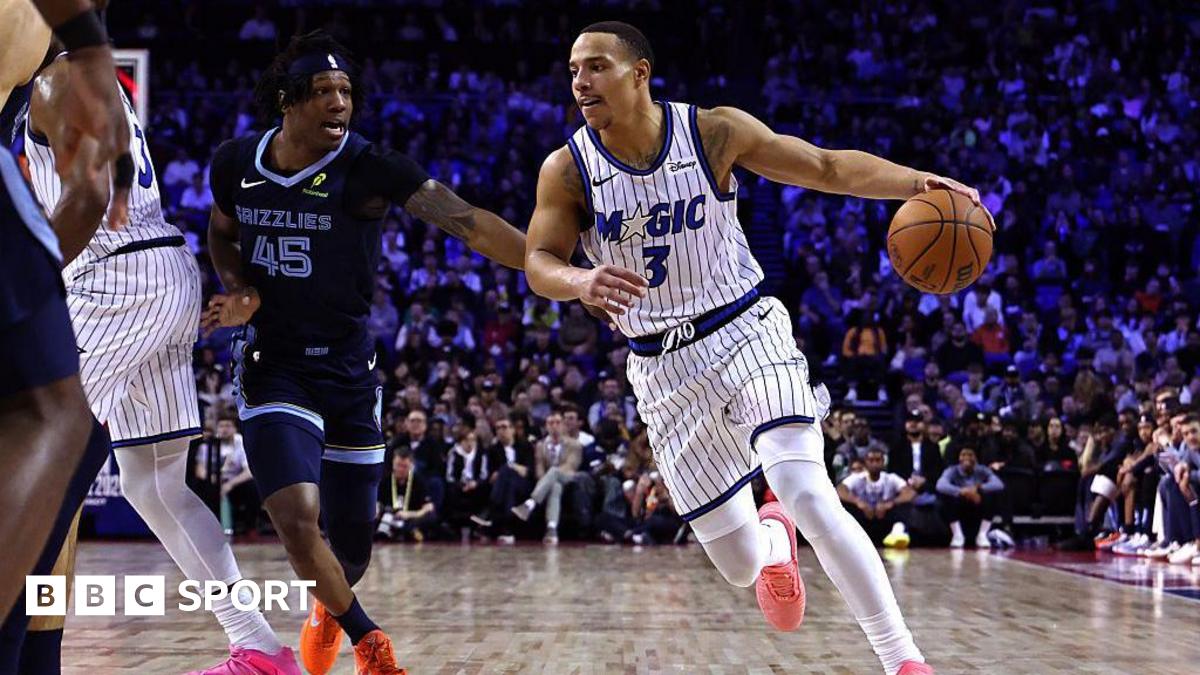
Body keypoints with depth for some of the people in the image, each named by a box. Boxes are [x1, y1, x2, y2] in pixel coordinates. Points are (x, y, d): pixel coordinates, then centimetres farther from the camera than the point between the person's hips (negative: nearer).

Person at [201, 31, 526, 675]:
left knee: (352, 537, 9)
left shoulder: (368, 168, -16)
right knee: (298, 518, -20)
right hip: (272, 364, 0)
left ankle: (328, 609, 49)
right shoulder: (235, 163, -6)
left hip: (348, 366, 0)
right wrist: (239, 289, -6)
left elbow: (465, 221, -29)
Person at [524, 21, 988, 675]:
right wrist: (583, 283, -35)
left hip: (745, 334, -2)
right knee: (740, 566, 4)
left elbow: (826, 166, -5)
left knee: (809, 497, -25)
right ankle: (774, 536, 43)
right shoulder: (567, 169, -6)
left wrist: (913, 181, -22)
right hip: (662, 369, 2)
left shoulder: (713, 131, -9)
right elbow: (539, 262, -11)